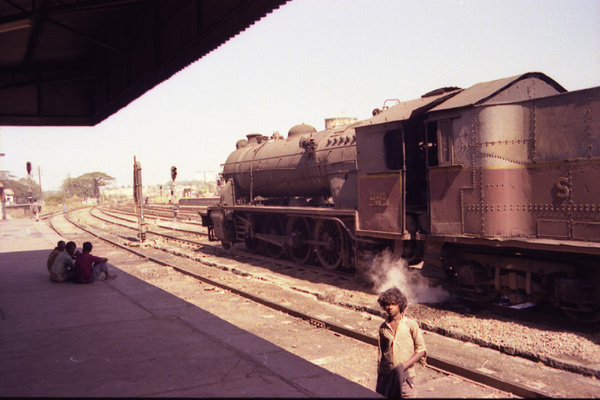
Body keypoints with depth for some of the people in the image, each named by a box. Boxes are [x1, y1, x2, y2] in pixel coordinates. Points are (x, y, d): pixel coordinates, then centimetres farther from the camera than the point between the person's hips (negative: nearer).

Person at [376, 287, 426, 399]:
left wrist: (404, 366, -13)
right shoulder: (383, 327, 7)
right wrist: (379, 377, 12)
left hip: (405, 375, -3)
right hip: (386, 376, 3)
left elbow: (421, 350, -4)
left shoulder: (411, 324, -4)